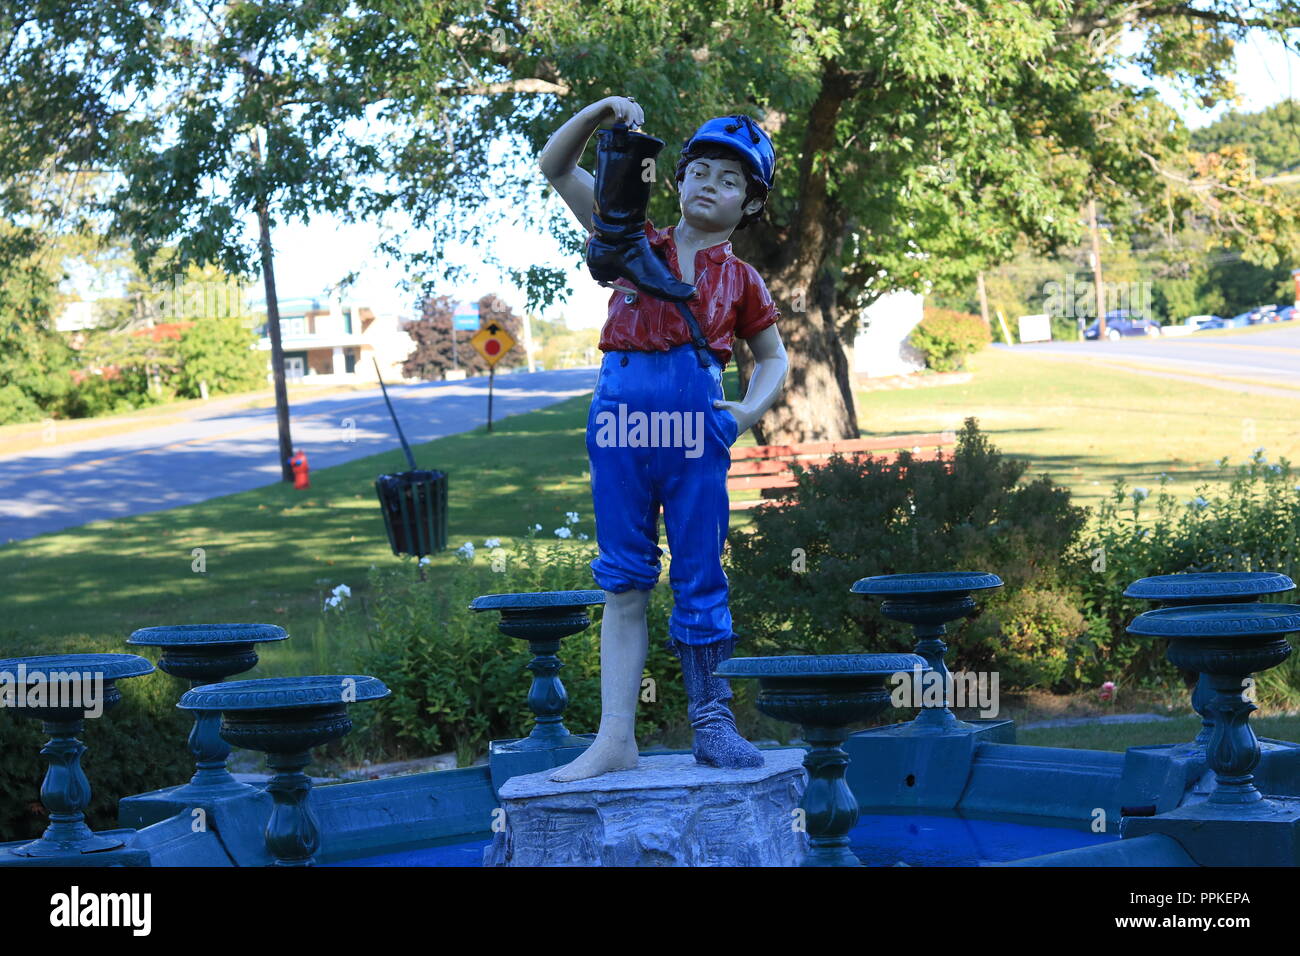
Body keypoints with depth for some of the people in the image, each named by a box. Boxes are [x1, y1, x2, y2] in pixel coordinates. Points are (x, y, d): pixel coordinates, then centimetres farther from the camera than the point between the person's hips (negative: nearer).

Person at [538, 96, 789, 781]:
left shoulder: (740, 279, 13)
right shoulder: (635, 242, 13)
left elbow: (772, 357, 22)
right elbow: (556, 167, 15)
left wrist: (749, 411, 3)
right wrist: (600, 112, 1)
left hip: (693, 423, 0)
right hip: (620, 413, 1)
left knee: (699, 576, 4)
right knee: (624, 580, 4)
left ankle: (712, 723, 16)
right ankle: (616, 737, 4)